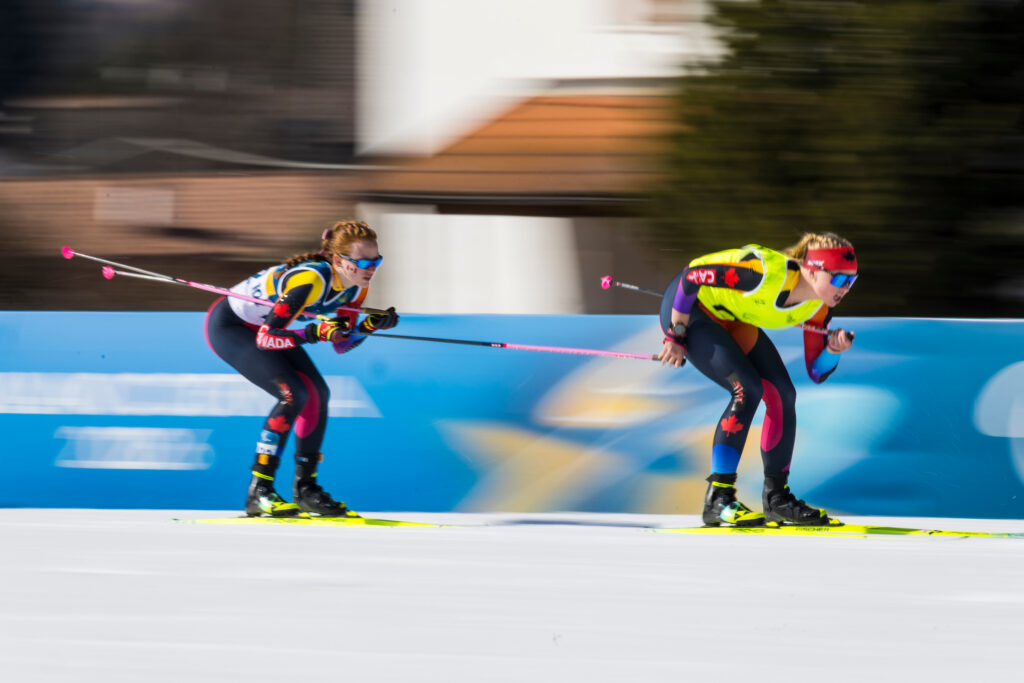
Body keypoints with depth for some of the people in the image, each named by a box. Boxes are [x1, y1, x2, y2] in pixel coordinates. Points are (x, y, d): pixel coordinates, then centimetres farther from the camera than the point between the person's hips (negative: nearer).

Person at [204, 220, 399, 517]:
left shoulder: (356, 286, -10)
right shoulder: (311, 280, -35)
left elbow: (342, 344, -1)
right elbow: (266, 337, -33)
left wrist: (370, 326, -18)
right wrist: (314, 333, -44)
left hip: (265, 324, 9)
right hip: (229, 324, -9)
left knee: (317, 393, -2)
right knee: (293, 394, -21)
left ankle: (305, 489, 8)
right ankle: (259, 492, -15)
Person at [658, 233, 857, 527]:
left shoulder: (818, 306, -12)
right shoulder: (768, 273, -36)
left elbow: (817, 373, -4)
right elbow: (691, 276, -32)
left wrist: (833, 350, -25)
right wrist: (676, 336, -22)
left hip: (731, 320, 8)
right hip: (686, 307, -8)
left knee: (782, 394, -2)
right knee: (747, 389, -22)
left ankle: (777, 498, 10)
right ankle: (717, 499, -19)